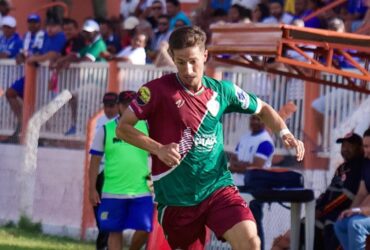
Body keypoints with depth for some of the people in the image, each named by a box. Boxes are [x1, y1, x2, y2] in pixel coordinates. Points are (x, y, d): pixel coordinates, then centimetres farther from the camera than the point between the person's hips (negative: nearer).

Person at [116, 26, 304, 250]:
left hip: (218, 186, 2)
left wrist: (285, 133, 2)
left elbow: (262, 109, 20)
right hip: (176, 196, -2)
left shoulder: (221, 90, 4)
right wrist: (158, 149, -18)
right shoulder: (158, 90, -7)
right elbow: (123, 128, -5)